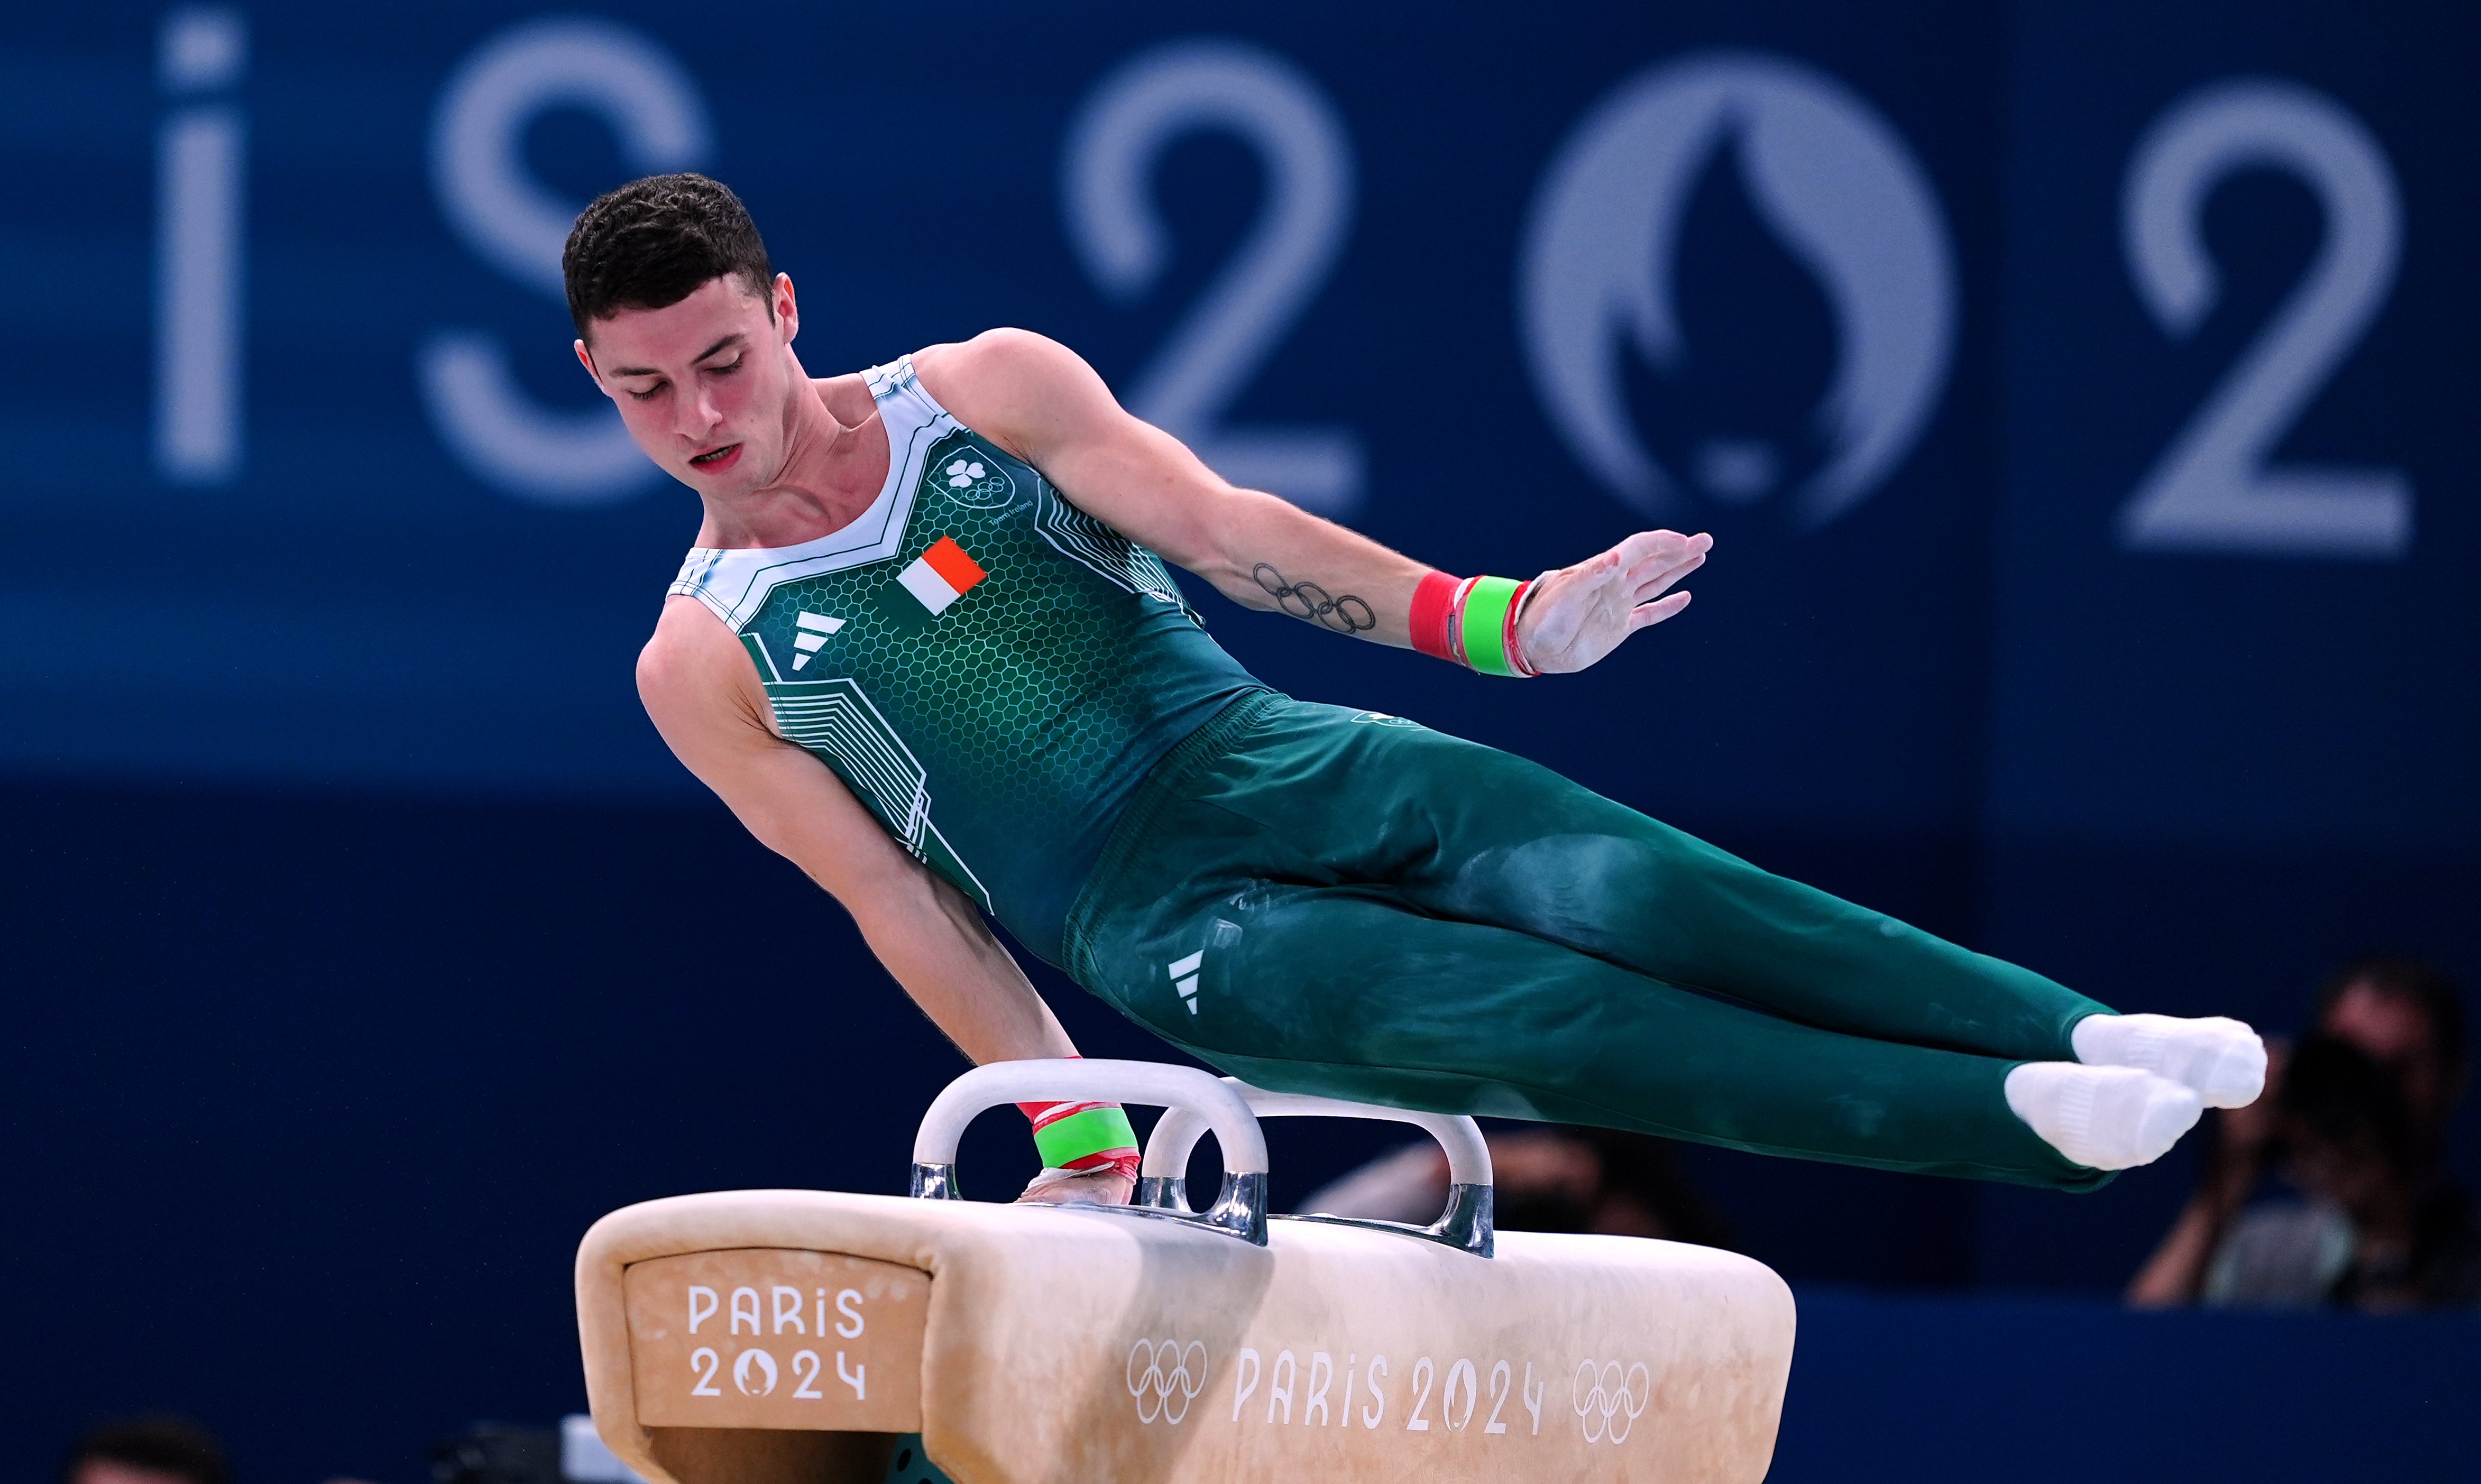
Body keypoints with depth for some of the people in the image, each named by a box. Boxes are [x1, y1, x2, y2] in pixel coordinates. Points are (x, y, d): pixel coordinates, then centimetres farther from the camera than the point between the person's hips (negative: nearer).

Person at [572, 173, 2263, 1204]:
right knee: (1542, 1024, -25)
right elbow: (896, 904, 2)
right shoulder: (705, 669, 0)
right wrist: (1079, 1136, 1)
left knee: (1635, 896, -21)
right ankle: (2025, 1123, -30)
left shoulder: (986, 391, 4)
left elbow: (1218, 530, 0)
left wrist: (1490, 619, -11)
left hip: (1280, 764, 3)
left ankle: (2098, 1037, -27)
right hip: (1165, 934, -3)